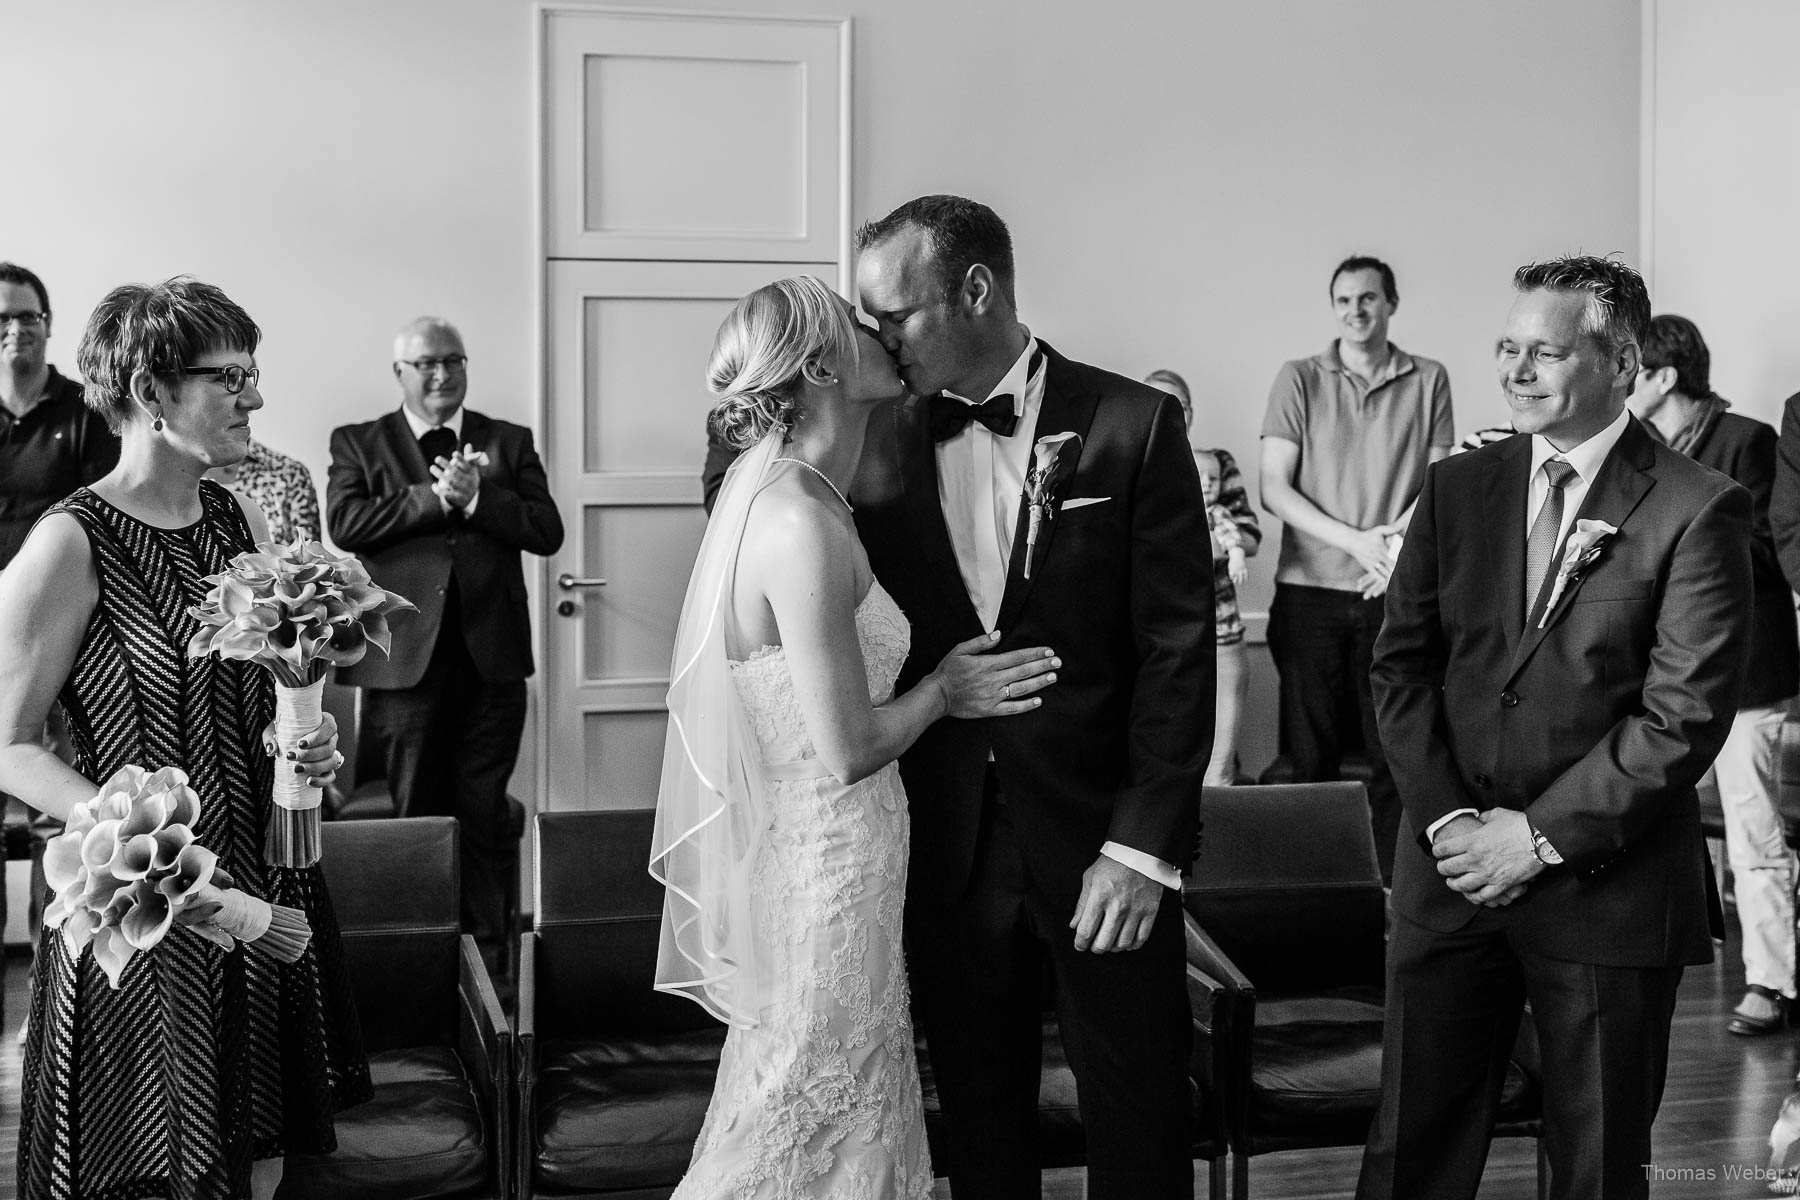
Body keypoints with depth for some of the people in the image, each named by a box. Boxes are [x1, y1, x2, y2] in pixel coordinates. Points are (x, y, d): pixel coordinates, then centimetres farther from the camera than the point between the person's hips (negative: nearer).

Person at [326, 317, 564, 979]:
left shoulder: (509, 442, 12)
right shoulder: (357, 443, 8)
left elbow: (548, 531, 0)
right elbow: (343, 523, -9)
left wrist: (476, 496, -13)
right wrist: (437, 496, -13)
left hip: (492, 658, 1)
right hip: (405, 658, -1)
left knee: (484, 819, 5)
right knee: (414, 818, 6)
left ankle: (488, 965, 13)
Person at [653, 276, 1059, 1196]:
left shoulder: (776, 490, 6)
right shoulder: (802, 523, -24)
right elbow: (849, 751, -23)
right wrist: (944, 691, -7)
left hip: (800, 843, 9)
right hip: (826, 864, -9)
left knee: (854, 1111, 20)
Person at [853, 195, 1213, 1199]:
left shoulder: (1131, 426, -7)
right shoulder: (888, 444, 2)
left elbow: (1179, 649, -8)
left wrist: (1143, 848, -12)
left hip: (1100, 841, -2)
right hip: (950, 845, 3)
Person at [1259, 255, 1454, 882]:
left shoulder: (1428, 380, 8)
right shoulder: (1299, 378, 5)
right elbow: (1274, 489, 0)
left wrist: (1398, 544, -12)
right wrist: (1356, 540, -12)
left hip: (1394, 594, 0)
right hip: (1311, 593, 0)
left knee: (1395, 754, 0)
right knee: (1311, 755, 3)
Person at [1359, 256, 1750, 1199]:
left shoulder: (1697, 510, -8)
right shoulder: (1456, 487, 7)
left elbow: (1687, 714, -13)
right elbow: (1401, 663, 5)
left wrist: (1542, 836, -14)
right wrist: (1447, 819, -8)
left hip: (1608, 885, -4)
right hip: (1451, 871, 4)